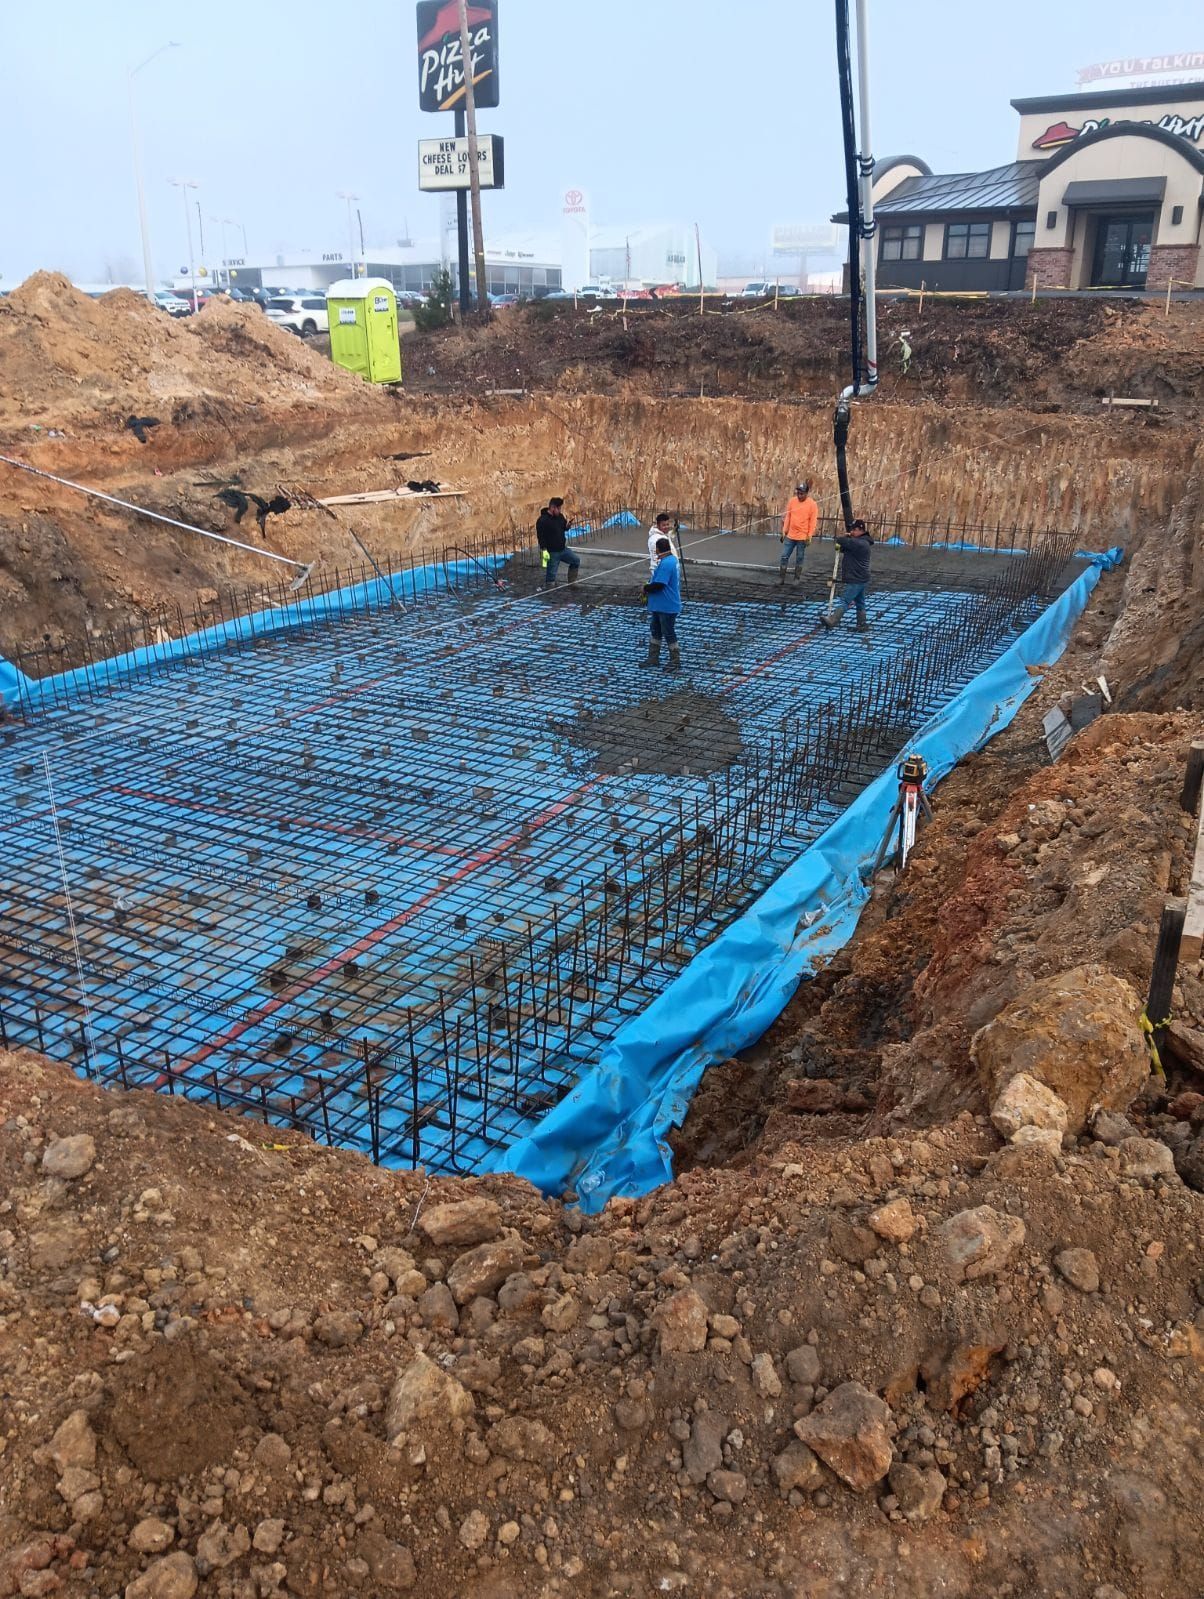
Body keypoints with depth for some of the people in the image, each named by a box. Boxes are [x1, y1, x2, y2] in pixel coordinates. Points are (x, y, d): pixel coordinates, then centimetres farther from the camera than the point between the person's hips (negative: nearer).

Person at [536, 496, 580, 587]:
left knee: (576, 560, 14)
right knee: (550, 574, -2)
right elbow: (540, 536, -21)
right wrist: (544, 550, -27)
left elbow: (564, 528, 19)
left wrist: (567, 525, -6)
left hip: (563, 549, 8)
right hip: (552, 552, -8)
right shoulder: (542, 520, -18)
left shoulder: (560, 516, 5)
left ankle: (572, 582, 26)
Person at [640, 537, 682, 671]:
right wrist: (650, 583, 3)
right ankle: (653, 657, 26)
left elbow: (658, 585, -28)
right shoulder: (672, 559, 8)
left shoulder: (666, 563, -25)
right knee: (655, 631, 17)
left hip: (667, 607, -10)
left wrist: (646, 588, -10)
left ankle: (675, 660, 13)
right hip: (660, 605, 10)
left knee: (668, 633, 2)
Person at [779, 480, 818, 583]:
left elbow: (813, 522, -7)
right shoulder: (792, 501, 3)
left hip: (802, 537, -3)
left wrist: (809, 536, -11)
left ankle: (796, 579, 13)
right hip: (790, 535, 3)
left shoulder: (812, 504, -7)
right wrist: (784, 531, 6)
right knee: (784, 556, 2)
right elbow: (787, 517, 9)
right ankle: (781, 578, 8)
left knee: (799, 558, 4)